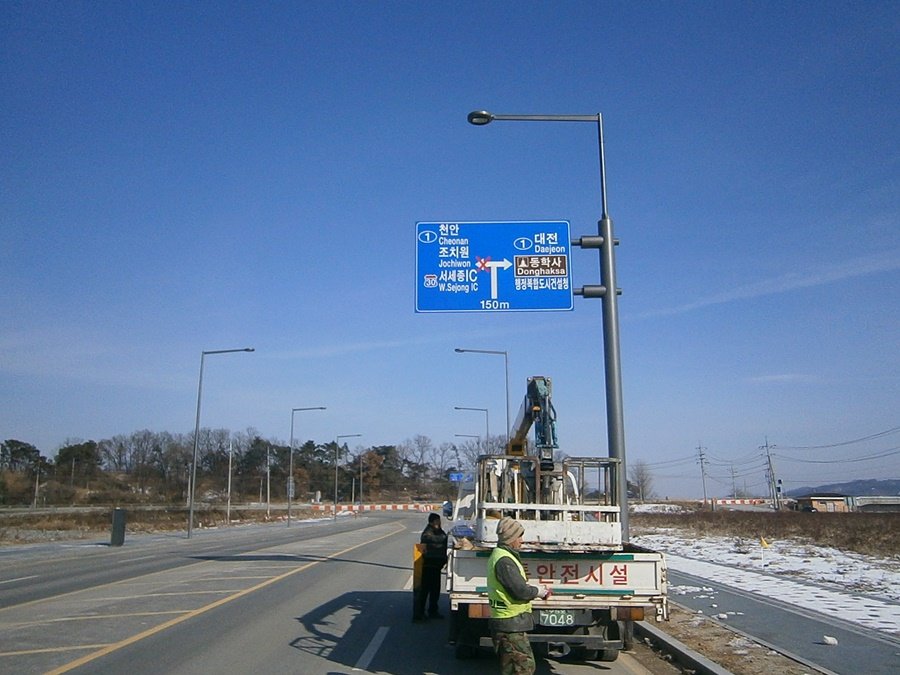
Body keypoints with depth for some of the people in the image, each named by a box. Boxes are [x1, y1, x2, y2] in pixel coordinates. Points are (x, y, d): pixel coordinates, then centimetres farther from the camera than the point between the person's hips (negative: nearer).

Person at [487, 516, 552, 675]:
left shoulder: (500, 555, 15)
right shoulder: (504, 561, -20)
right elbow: (521, 591, -22)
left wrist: (539, 590, 6)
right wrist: (541, 591, -5)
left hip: (509, 624, 10)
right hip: (511, 624, -10)